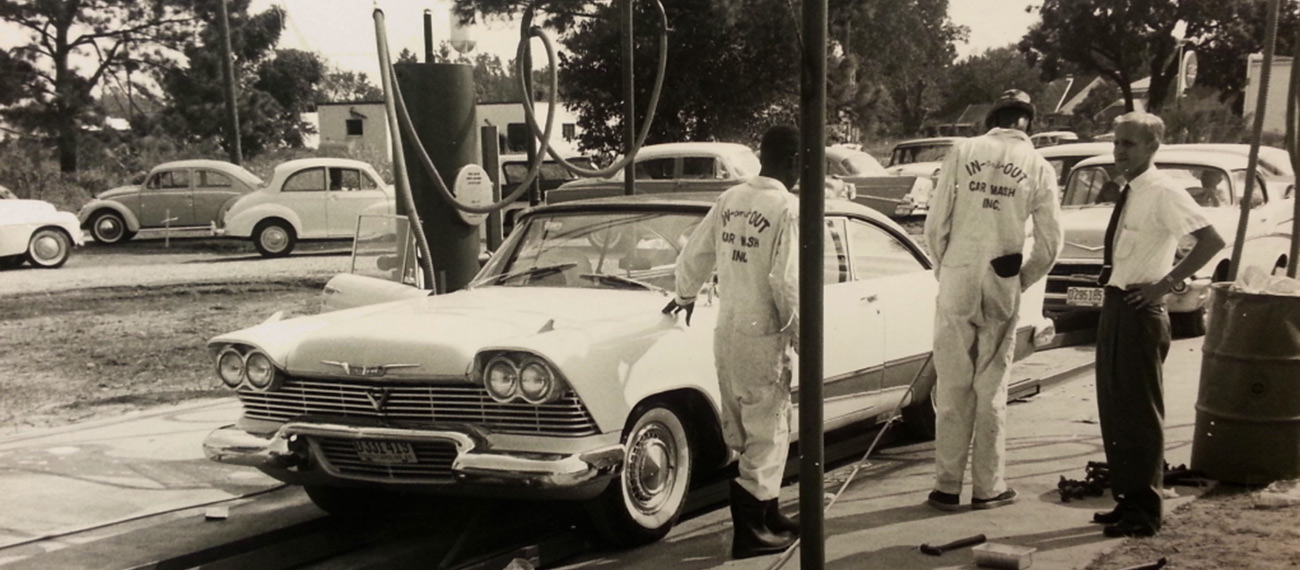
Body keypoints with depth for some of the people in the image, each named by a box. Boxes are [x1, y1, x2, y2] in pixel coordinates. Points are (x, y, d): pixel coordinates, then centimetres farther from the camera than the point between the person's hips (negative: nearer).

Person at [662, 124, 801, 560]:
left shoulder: (730, 199, 5)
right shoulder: (787, 208, -14)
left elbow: (694, 253, 13)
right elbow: (786, 280, -19)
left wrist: (685, 295, 31)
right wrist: (800, 336, -8)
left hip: (725, 330, 7)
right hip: (763, 335, -7)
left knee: (743, 433, 15)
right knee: (767, 433, 4)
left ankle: (767, 516, 29)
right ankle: (750, 530, 7)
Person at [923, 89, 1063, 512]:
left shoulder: (963, 152, -1)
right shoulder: (1038, 167, 2)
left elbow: (935, 225, -3)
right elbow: (1050, 243, 2)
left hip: (957, 280, -1)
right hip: (1002, 286, 1)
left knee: (953, 386, 6)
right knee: (991, 389, 10)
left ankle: (947, 487, 10)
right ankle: (988, 487, 16)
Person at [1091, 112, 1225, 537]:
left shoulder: (1164, 192, -13)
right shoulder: (1130, 193, 12)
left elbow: (1212, 240, -22)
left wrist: (1165, 283, -20)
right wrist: (1111, 282, 12)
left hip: (1140, 310, -9)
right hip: (1115, 307, 9)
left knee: (1140, 413, -1)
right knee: (1113, 410, 15)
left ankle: (1144, 511, 9)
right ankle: (1126, 499, 26)